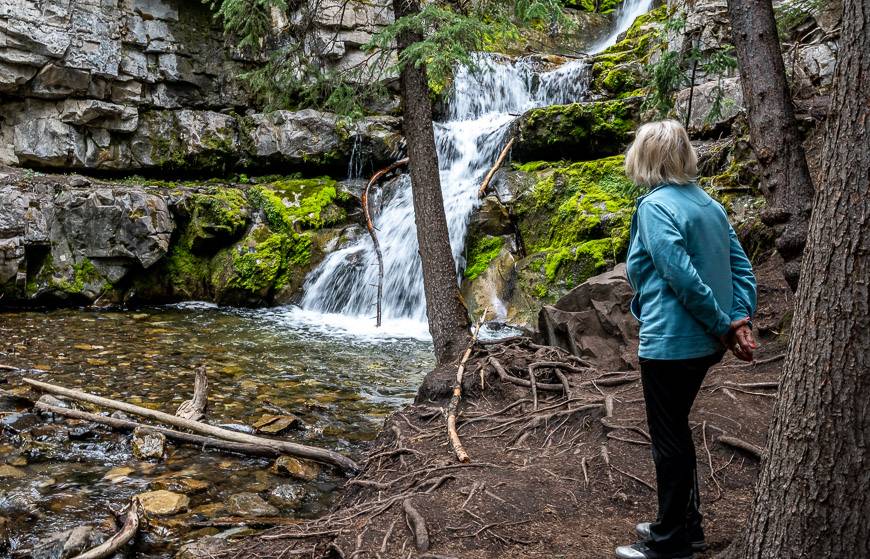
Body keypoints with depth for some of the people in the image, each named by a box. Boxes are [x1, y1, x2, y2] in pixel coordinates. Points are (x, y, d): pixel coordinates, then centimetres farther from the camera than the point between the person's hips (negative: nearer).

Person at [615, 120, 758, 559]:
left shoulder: (655, 205, -15)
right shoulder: (707, 202, 10)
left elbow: (684, 277, -23)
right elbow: (741, 268, 6)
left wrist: (723, 328, -14)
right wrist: (740, 320, -2)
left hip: (670, 342, -9)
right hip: (702, 342, 9)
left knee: (668, 440, 4)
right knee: (676, 432, 21)